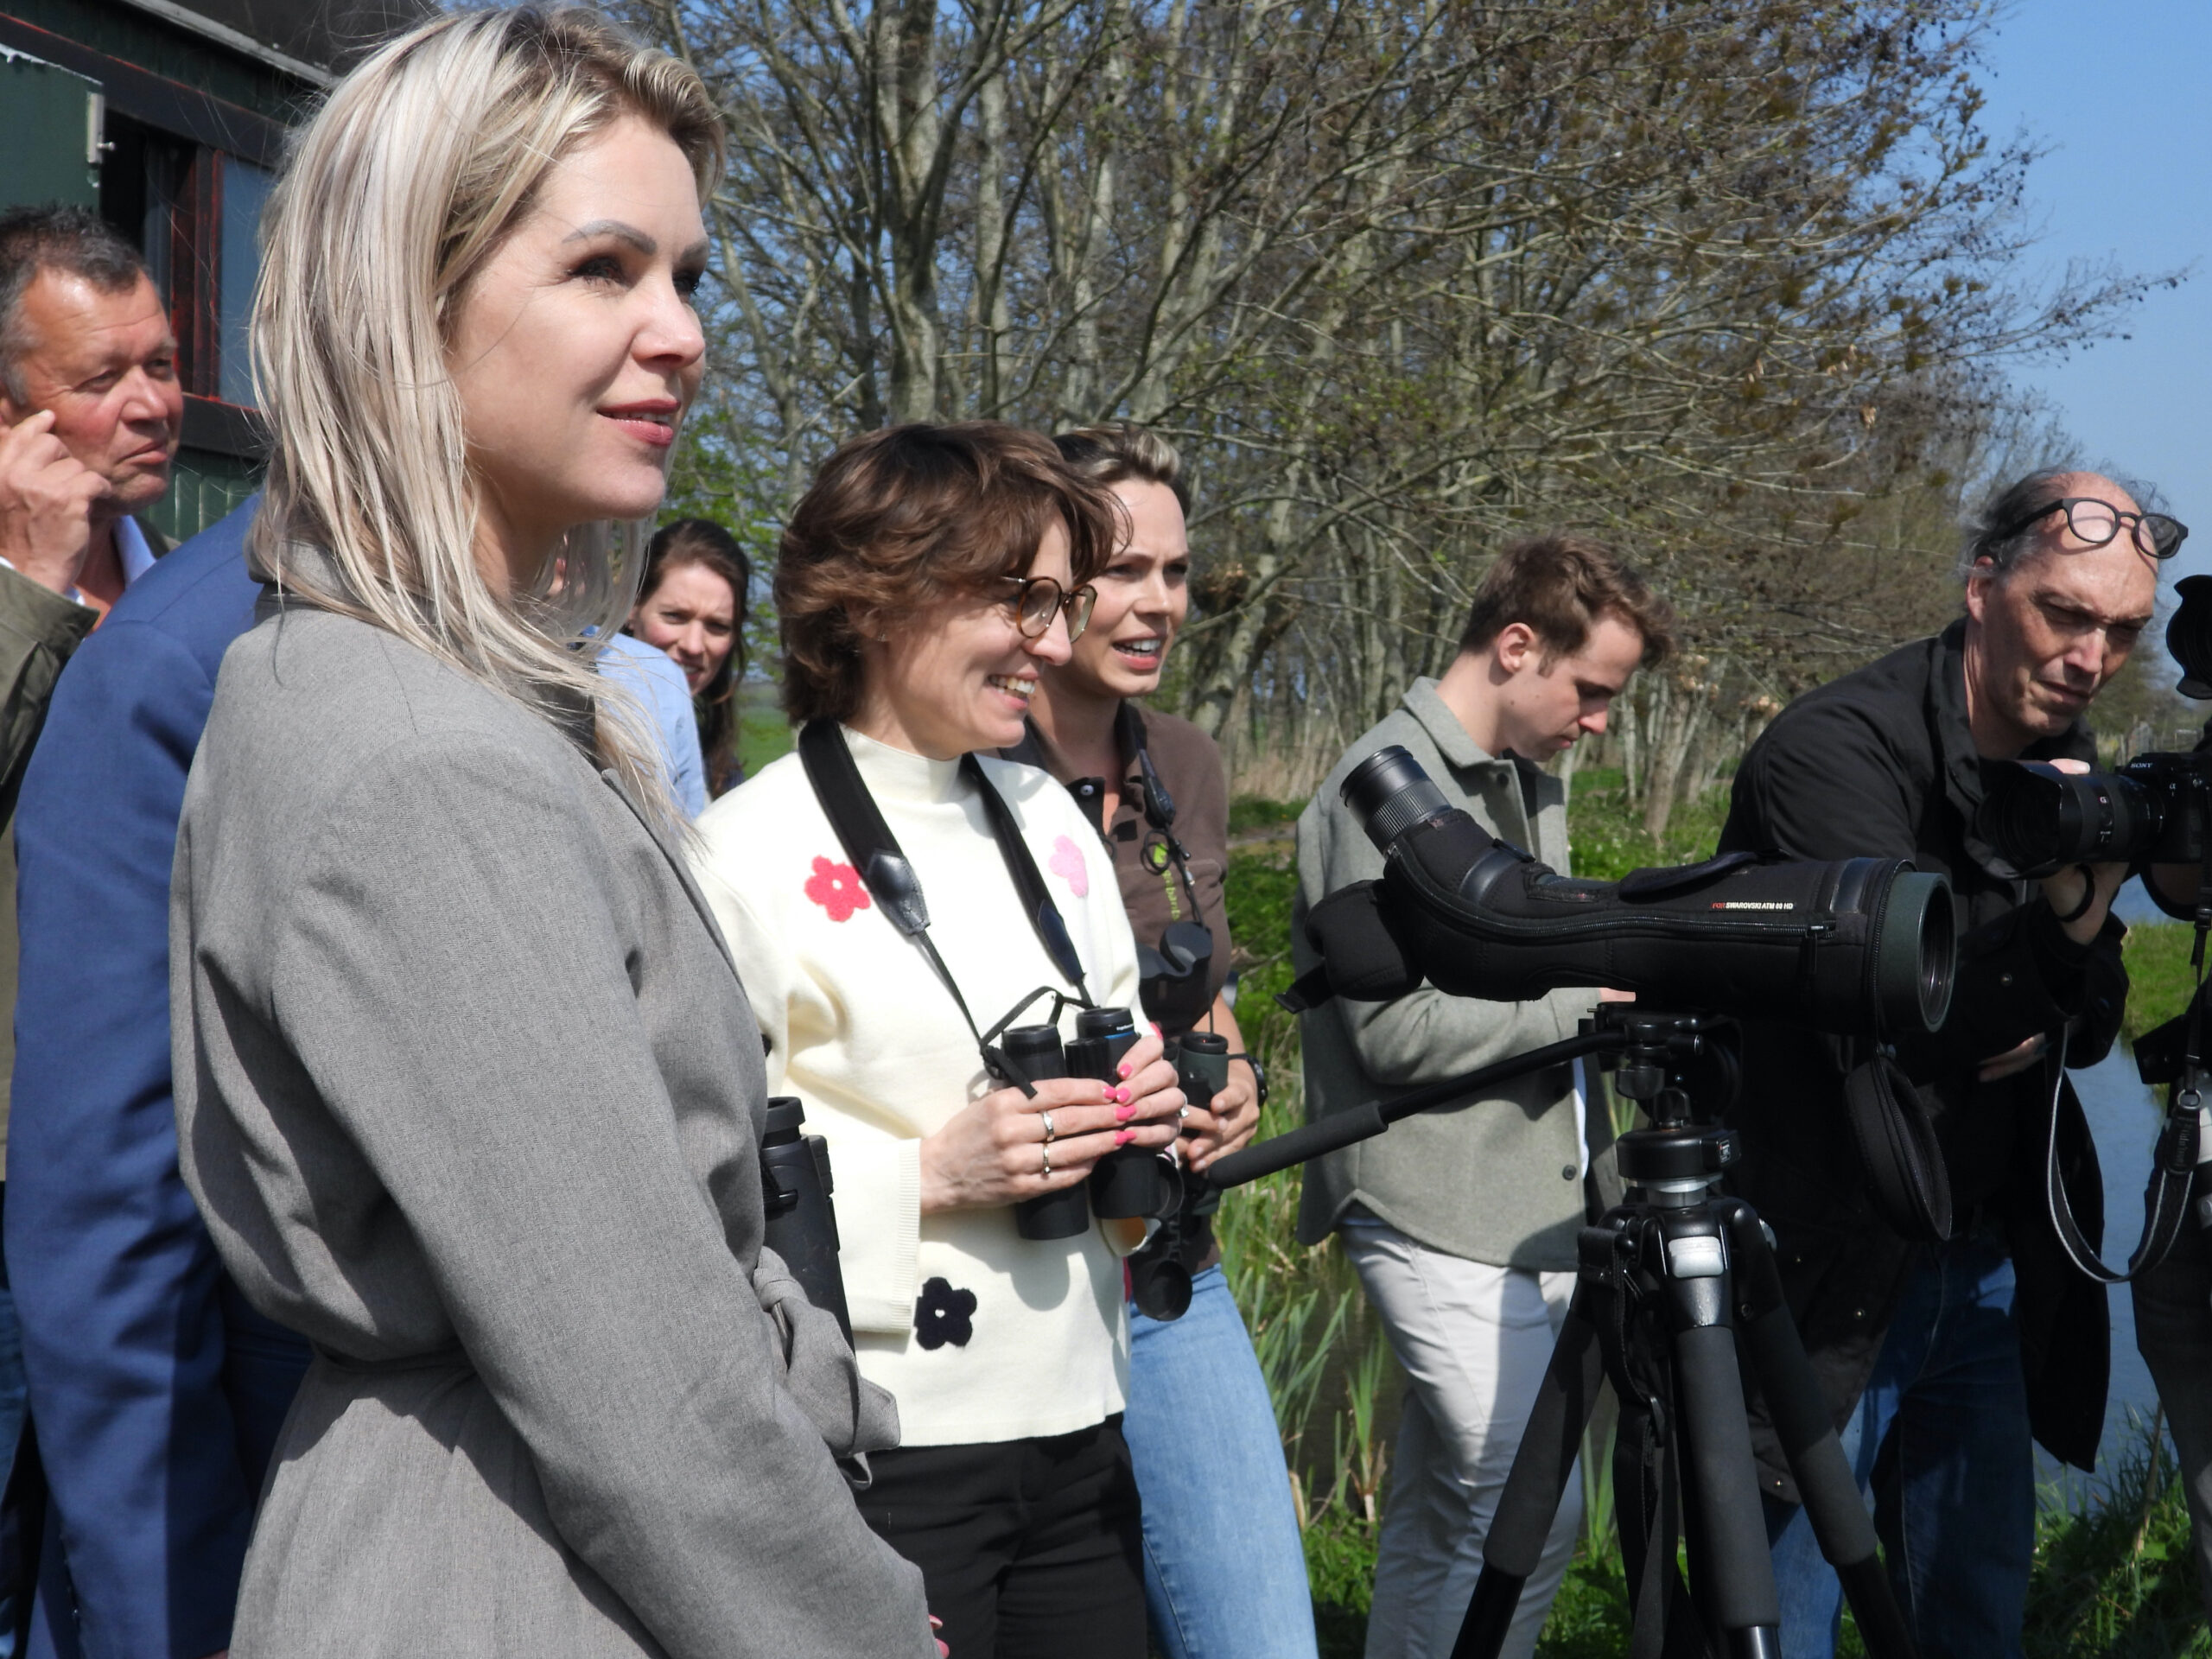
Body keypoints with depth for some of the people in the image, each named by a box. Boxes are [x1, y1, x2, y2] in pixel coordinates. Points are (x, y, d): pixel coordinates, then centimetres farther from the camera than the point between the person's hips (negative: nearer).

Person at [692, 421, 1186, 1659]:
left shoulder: (1050, 819, 9)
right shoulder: (751, 855, -12)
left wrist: (1146, 1104, 0)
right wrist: (930, 1176, -21)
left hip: (1077, 1421, 7)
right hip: (878, 1453, -6)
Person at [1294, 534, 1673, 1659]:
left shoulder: (1529, 783, 16)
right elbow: (1399, 1029, -18)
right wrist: (1592, 997, -13)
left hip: (1537, 1213, 9)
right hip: (1444, 1217, -8)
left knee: (1438, 1519, 12)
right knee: (1534, 1505, -11)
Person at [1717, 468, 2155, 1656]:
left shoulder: (2068, 772, 6)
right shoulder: (1834, 749, -17)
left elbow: (2088, 1032, 10)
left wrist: (2082, 920, -11)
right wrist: (2062, 915, -31)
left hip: (1984, 1270, 7)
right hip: (1825, 1276, -7)